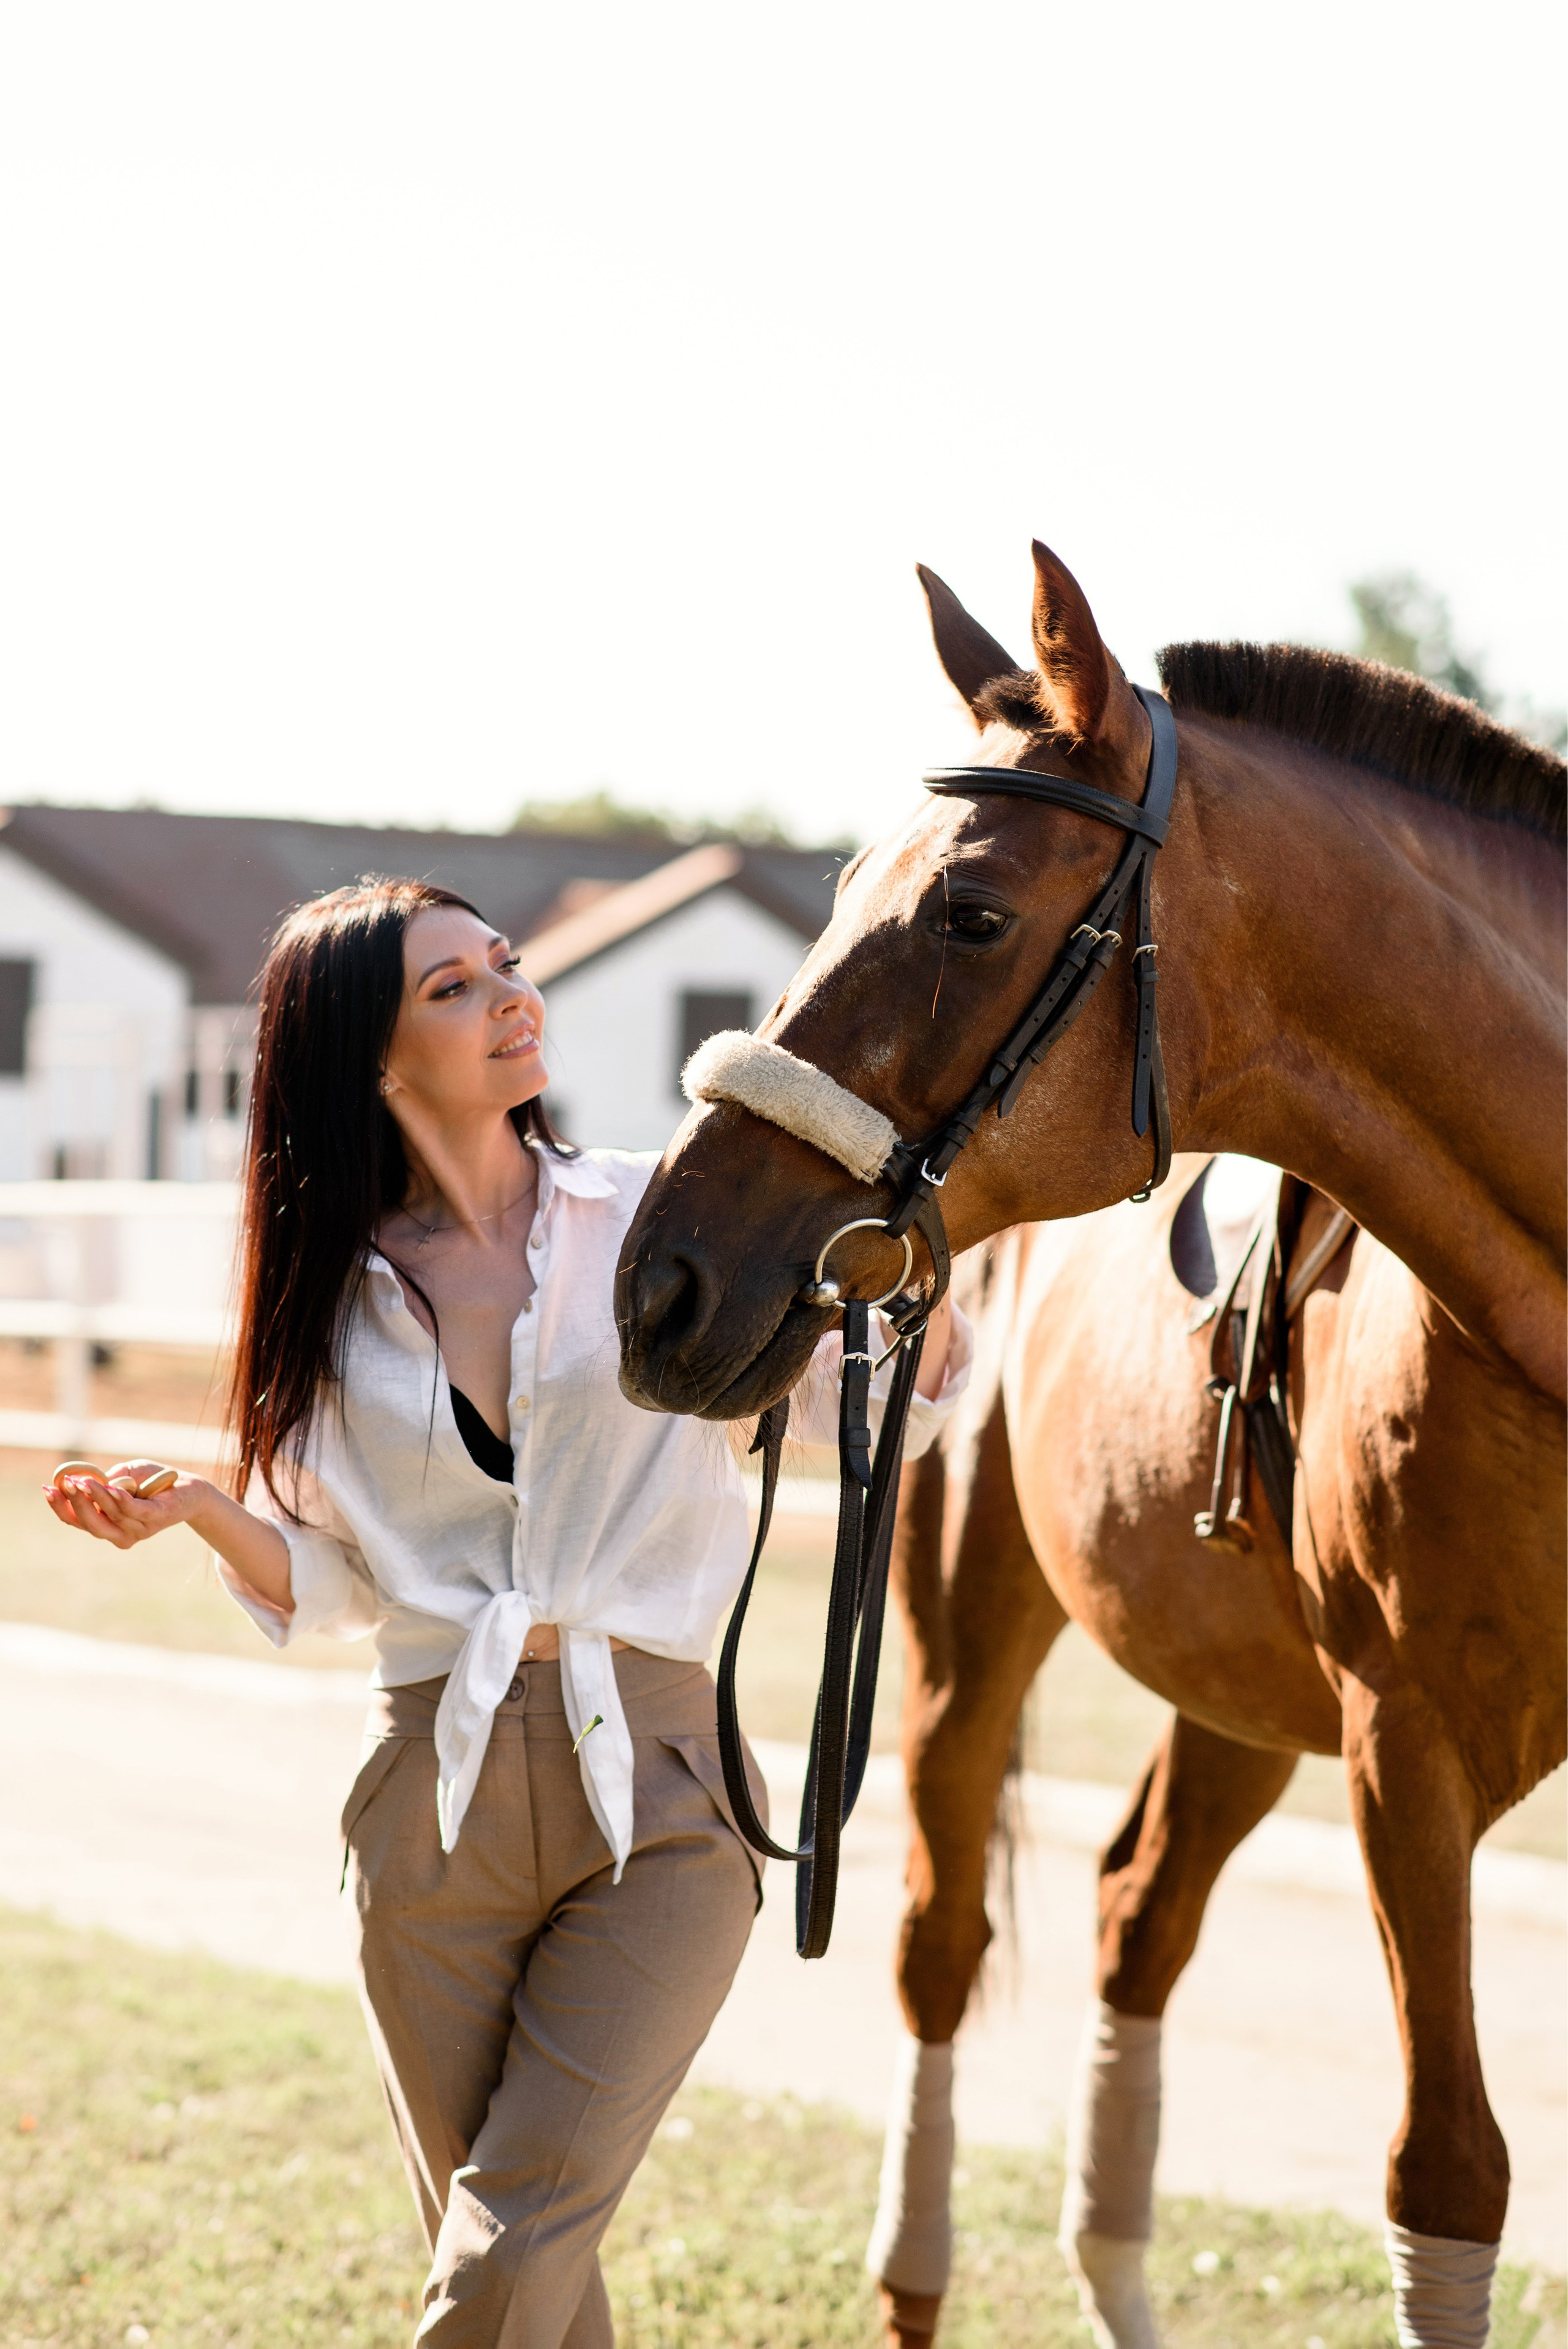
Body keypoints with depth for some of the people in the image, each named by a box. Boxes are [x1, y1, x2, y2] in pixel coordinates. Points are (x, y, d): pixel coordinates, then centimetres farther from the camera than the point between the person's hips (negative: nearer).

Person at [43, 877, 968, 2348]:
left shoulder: (666, 1218, 2)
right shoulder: (333, 1296, 9)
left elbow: (886, 1410, 0)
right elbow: (329, 1585, 13)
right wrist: (193, 1507, -4)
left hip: (655, 1786, -2)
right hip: (438, 1802, 2)